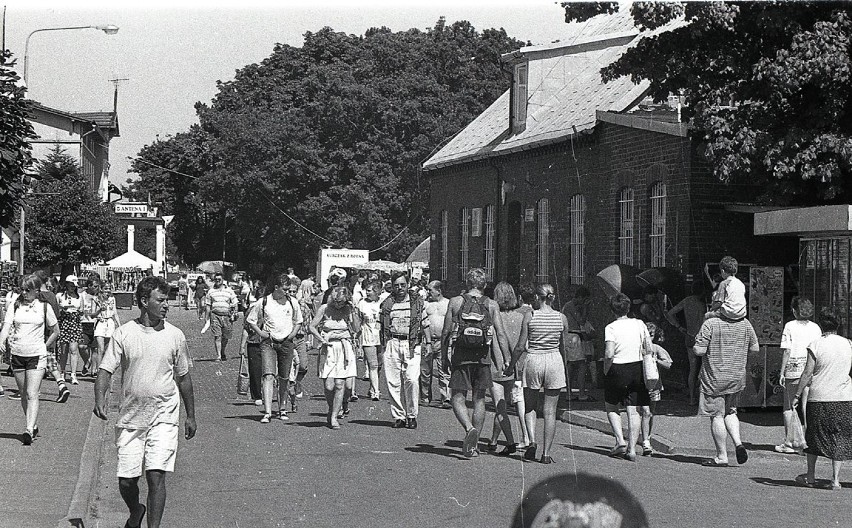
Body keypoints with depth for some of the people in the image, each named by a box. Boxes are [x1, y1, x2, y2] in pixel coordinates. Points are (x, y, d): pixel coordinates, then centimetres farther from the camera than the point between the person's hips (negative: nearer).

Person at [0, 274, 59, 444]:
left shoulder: (44, 307, 0)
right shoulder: (15, 306, 4)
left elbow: (55, 332, 10)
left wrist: (44, 347, 4)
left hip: (37, 356, -3)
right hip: (17, 355, 3)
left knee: (32, 394, -13)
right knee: (23, 395, 11)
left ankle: (29, 430, -20)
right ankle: (34, 427, 24)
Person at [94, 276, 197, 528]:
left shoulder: (175, 336, 3)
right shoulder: (124, 333, -2)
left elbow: (184, 377, 12)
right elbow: (106, 369, -4)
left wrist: (191, 416, 15)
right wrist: (100, 399, -22)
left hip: (163, 418, 0)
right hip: (130, 418, 0)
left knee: (156, 476, -12)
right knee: (126, 480, 5)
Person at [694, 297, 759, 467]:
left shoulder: (710, 324, -16)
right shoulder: (744, 323, 1)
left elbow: (699, 350, -19)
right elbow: (755, 348, 8)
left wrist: (697, 346, 3)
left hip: (714, 378, -5)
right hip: (737, 377, 5)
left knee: (717, 416, 3)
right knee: (730, 412, 22)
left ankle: (721, 457, 6)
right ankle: (738, 443, 1)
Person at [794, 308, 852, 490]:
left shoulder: (816, 345, -8)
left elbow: (807, 374, -7)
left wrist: (798, 395, 0)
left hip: (819, 398, -2)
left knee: (814, 437, 12)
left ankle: (811, 476, 20)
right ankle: (835, 479, 2)